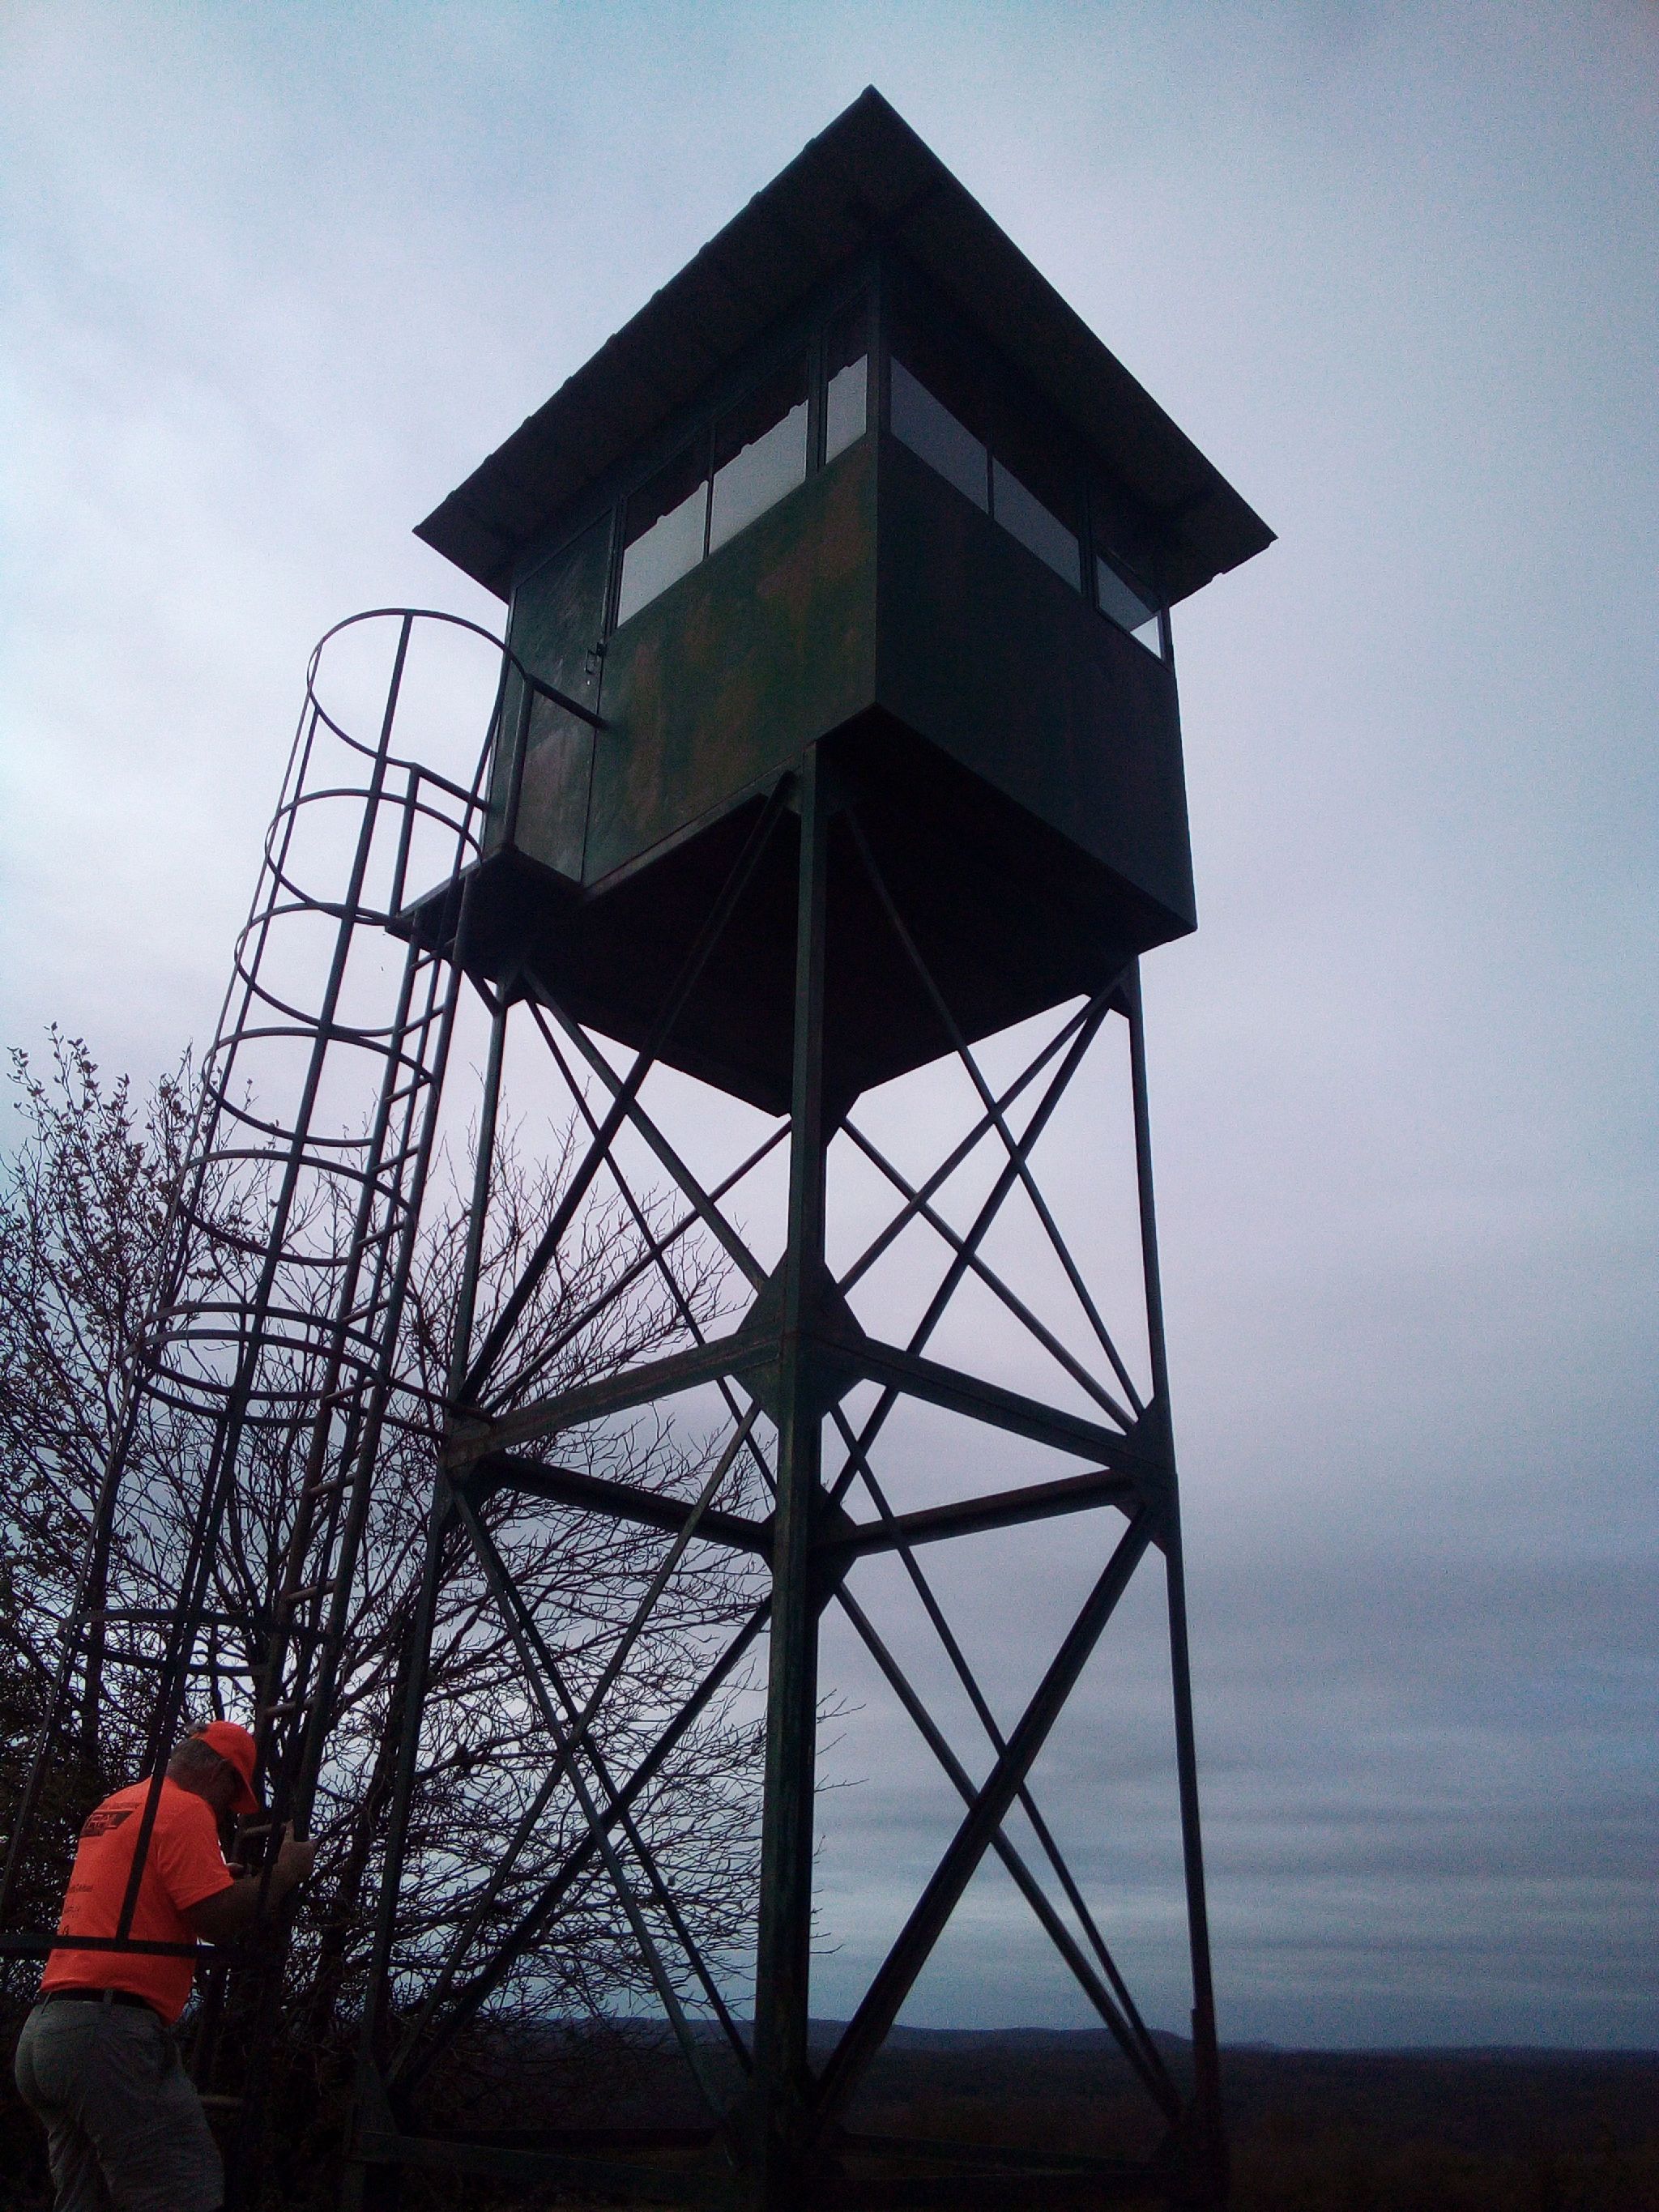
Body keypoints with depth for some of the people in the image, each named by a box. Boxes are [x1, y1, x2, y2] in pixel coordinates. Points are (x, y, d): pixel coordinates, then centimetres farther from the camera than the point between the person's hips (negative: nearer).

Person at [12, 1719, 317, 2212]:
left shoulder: (110, 1809, 22)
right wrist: (285, 1872, -2)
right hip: (112, 2032, -10)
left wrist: (222, 1876, 26)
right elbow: (219, 1920, -16)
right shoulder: (185, 1809, -8)